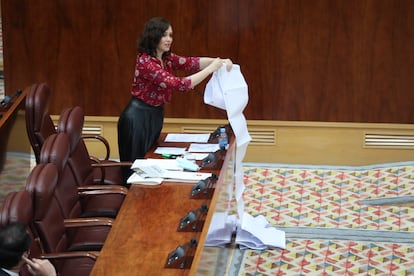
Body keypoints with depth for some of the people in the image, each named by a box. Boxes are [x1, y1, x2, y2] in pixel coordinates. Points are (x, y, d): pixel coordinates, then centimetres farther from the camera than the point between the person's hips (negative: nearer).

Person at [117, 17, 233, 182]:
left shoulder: (166, 58, 2)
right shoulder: (145, 62, -25)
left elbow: (191, 62, -5)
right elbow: (178, 84, -30)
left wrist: (218, 61, -23)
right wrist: (210, 69, -29)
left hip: (156, 114, 9)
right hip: (138, 117, -9)